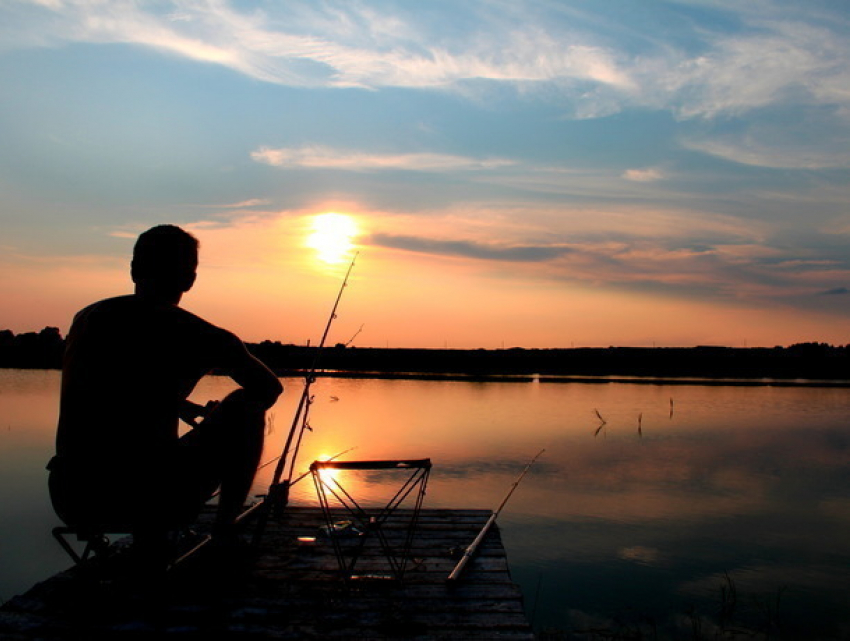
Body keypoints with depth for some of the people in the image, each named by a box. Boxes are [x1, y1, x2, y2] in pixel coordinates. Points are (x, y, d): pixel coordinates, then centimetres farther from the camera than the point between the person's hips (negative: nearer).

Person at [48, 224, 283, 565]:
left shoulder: (86, 318, 9)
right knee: (246, 405, 11)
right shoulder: (195, 334, -6)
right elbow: (270, 389, 9)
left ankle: (146, 540, 24)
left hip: (70, 502, 6)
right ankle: (224, 533, 17)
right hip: (153, 503, -5)